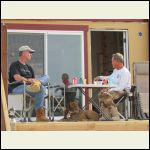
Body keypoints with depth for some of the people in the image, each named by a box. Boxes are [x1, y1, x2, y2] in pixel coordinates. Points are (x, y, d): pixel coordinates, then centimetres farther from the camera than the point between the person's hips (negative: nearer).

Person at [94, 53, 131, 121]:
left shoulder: (125, 72, -17)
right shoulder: (115, 70, 14)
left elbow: (120, 87, -24)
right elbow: (111, 77, 36)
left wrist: (108, 89, -26)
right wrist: (100, 77, 26)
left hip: (123, 92, -9)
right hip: (114, 90, 9)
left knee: (107, 95, -30)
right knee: (101, 94, -10)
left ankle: (115, 116, -25)